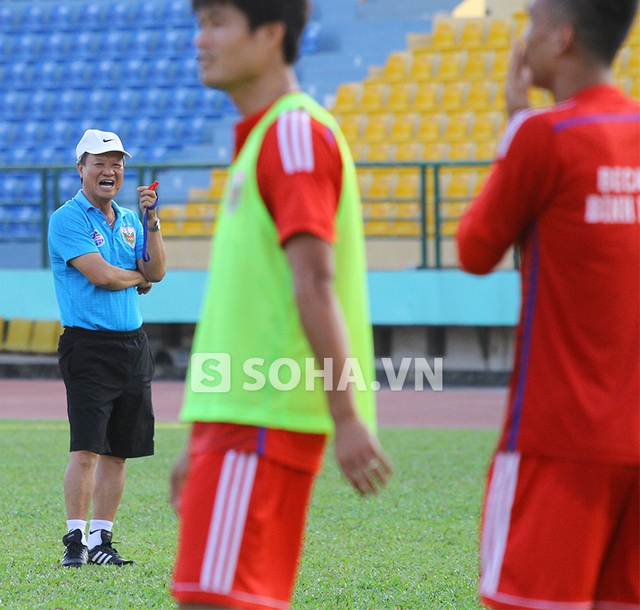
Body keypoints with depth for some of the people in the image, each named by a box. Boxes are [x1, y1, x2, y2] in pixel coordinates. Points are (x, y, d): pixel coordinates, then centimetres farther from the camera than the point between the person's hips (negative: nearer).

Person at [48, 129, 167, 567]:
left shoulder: (129, 220, 16)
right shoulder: (67, 219, -5)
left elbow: (157, 271, 6)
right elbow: (100, 274, -15)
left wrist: (152, 219, -2)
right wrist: (140, 277, 2)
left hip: (133, 345, 6)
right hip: (89, 346, -6)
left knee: (118, 451, 6)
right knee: (86, 448, -11)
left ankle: (101, 540, 12)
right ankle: (76, 539, -7)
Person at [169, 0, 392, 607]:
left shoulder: (296, 132, -9)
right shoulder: (261, 138, 21)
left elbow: (314, 281, -18)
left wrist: (347, 418, -24)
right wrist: (202, 444, 25)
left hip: (263, 417, -10)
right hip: (239, 418, 10)